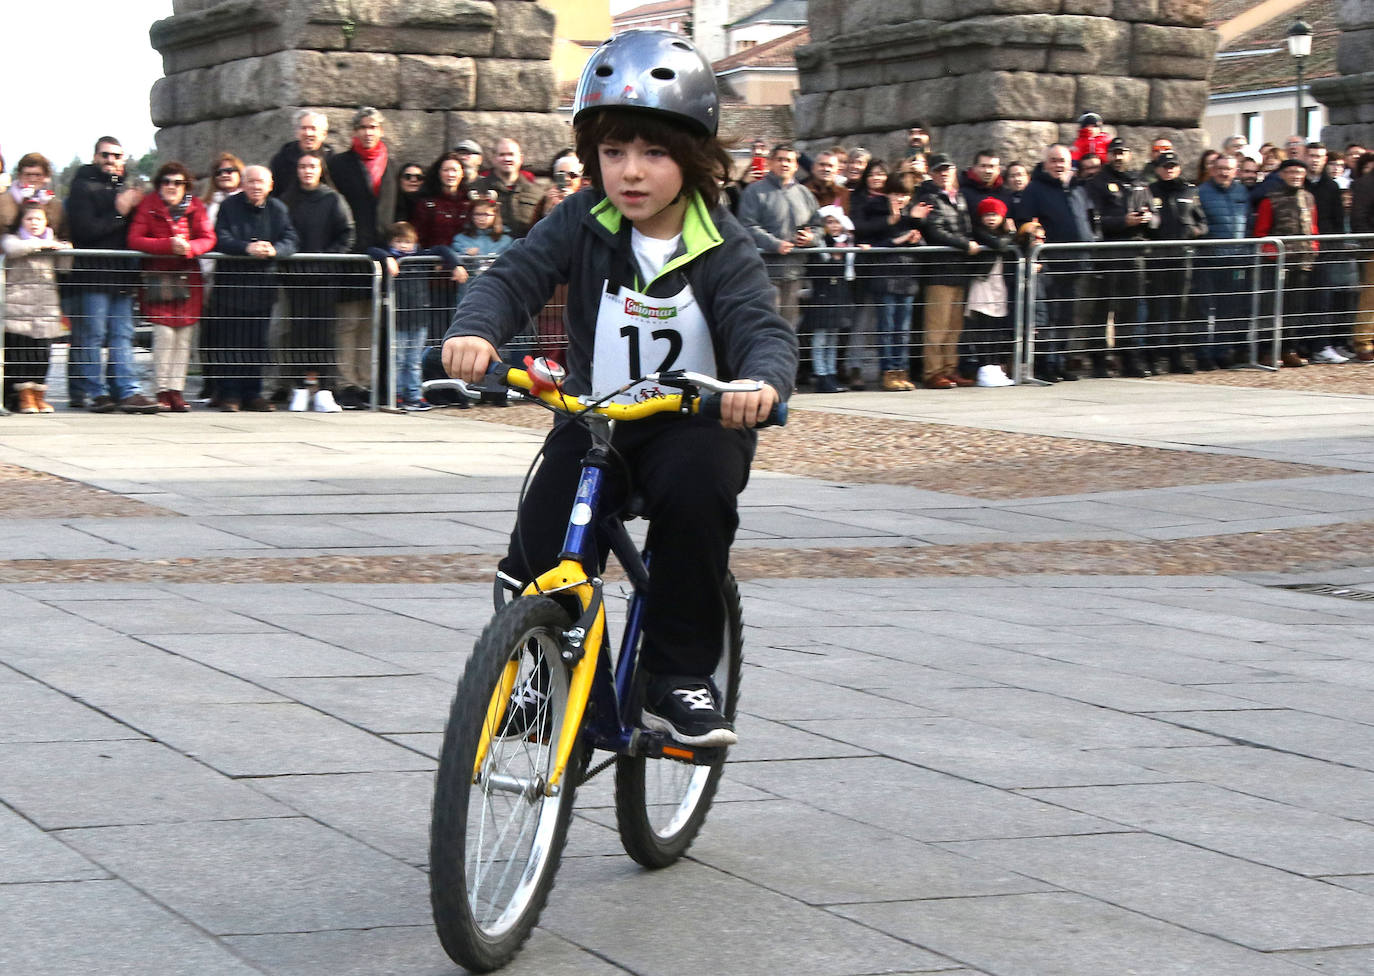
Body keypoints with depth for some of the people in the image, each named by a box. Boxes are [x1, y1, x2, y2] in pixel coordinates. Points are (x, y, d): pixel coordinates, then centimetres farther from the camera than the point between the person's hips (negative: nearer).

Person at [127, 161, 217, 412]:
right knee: (164, 333, -11)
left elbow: (208, 238, 2)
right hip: (158, 275, -3)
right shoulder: (148, 206, 0)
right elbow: (135, 240, -8)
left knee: (184, 335, 1)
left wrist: (189, 247, -19)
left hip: (188, 276, 3)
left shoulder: (195, 207, 7)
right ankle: (162, 391, -4)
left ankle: (177, 390, 6)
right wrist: (169, 245, -19)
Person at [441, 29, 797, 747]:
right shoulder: (582, 224, -4)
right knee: (538, 551, -15)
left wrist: (762, 380, -46)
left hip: (694, 422, -2)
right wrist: (474, 331, -37)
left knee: (695, 485, -34)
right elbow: (514, 277, -14)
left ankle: (680, 676, -19)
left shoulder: (722, 247, -9)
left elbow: (762, 327, -21)